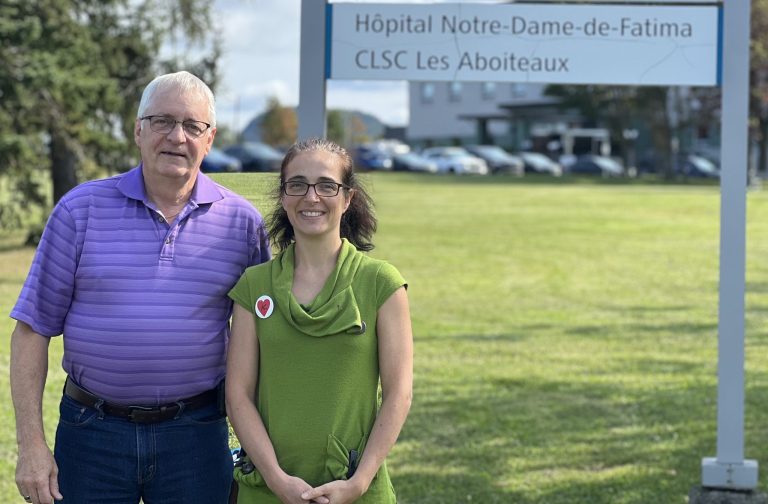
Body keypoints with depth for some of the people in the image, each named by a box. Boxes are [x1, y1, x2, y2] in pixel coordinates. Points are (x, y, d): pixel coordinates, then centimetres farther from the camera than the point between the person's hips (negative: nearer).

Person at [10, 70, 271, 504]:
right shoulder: (81, 209, -1)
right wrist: (32, 444, -6)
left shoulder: (243, 223, 2)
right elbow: (33, 328, -1)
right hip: (92, 432, 0)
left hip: (195, 435, 1)